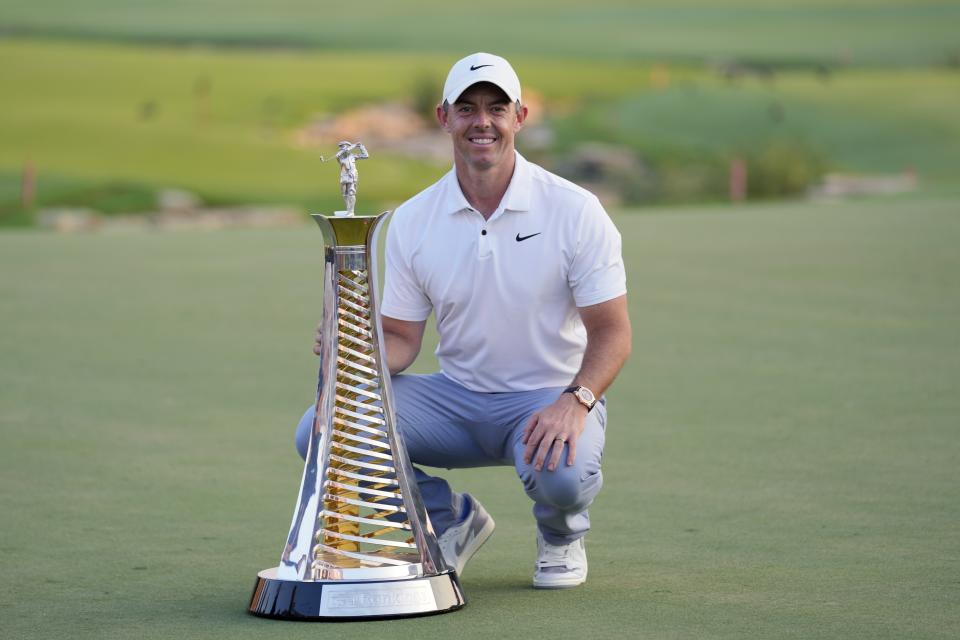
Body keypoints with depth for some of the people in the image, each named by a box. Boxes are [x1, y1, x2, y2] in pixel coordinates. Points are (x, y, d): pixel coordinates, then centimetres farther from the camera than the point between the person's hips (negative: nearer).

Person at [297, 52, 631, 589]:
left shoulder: (576, 211, -10)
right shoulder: (412, 220, 0)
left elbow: (612, 332, -10)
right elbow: (401, 338, 3)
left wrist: (576, 401, -29)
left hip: (551, 397, -3)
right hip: (457, 397, 3)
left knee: (562, 473, -39)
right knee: (320, 432, -19)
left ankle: (562, 535, 4)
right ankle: (451, 520, 7)